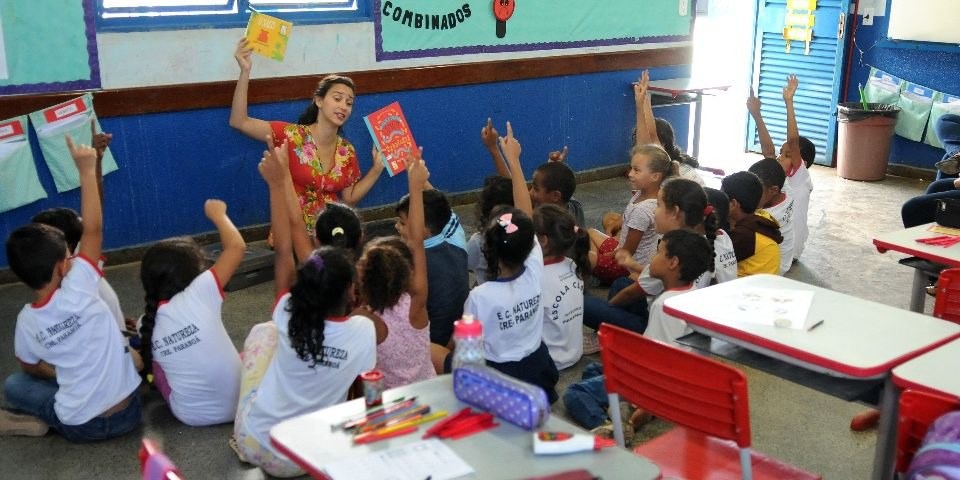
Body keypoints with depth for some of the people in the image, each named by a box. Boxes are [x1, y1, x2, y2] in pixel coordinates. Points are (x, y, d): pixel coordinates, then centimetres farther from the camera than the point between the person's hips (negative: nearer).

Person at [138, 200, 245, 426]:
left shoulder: (146, 324, -6)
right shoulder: (199, 296, -21)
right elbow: (237, 247, -14)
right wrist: (217, 214, 1)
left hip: (189, 414, 4)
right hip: (237, 405, -4)